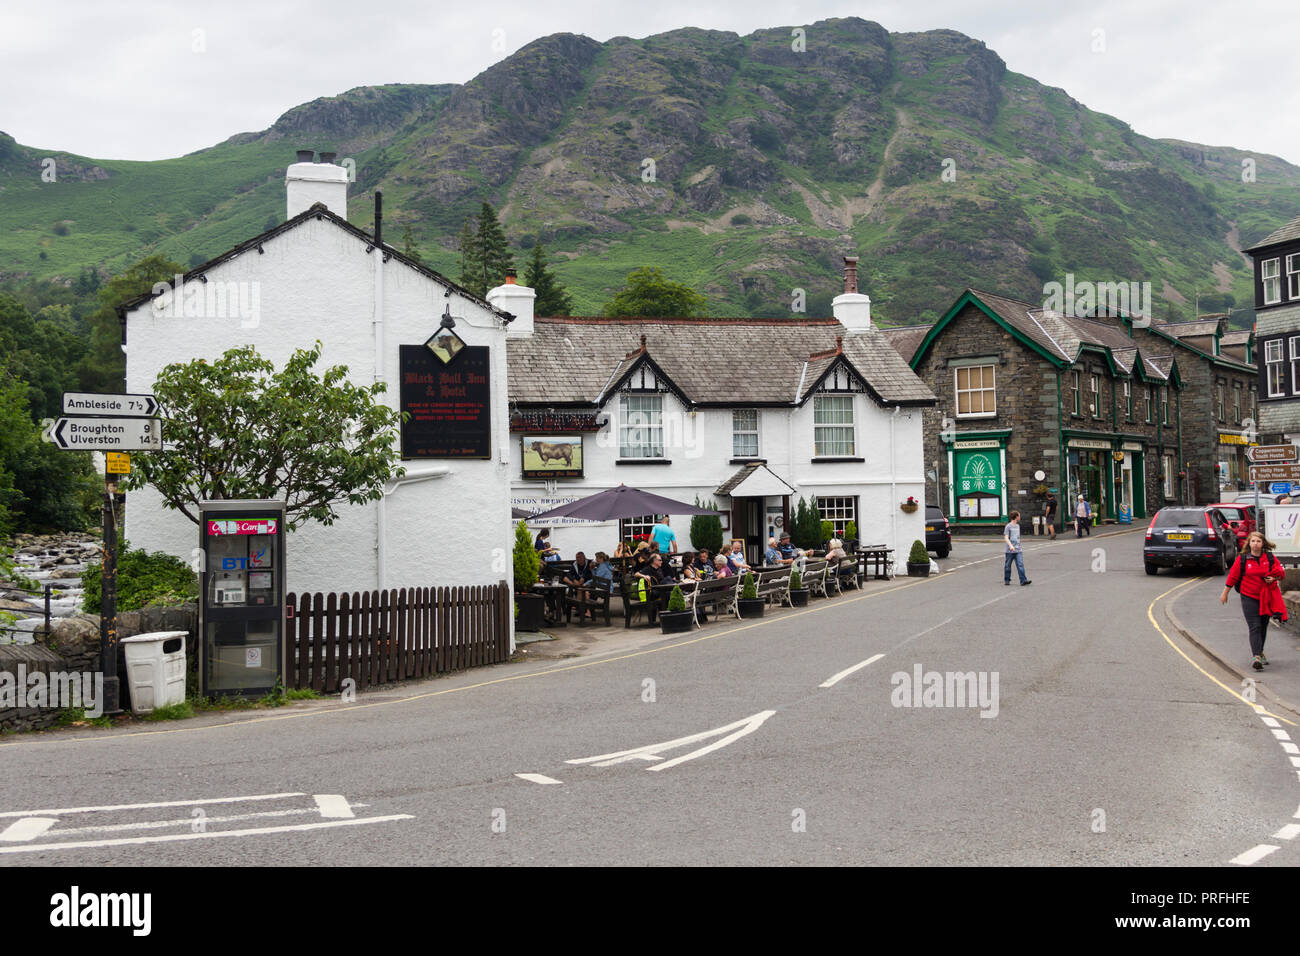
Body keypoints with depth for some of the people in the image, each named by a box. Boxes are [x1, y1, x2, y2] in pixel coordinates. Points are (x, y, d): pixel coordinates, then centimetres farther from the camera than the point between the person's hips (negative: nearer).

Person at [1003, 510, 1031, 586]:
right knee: (1008, 566, 5)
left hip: (1018, 550, 5)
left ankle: (1023, 580, -14)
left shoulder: (1017, 526, 15)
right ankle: (1006, 580, 19)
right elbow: (1006, 537, -14)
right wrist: (1010, 545, -28)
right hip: (1010, 550, -5)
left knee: (1020, 565, -8)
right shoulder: (1008, 526, -6)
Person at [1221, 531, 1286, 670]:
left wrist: (1274, 578, -12)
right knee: (1254, 627, -13)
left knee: (1263, 627, 13)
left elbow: (1281, 572, 9)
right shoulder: (1242, 559, -3)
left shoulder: (1270, 558, 3)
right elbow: (1232, 576, 3)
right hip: (1249, 597, -3)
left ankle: (1259, 652, 33)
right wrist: (1225, 593, 7)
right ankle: (1257, 657, -21)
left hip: (1266, 598, 3)